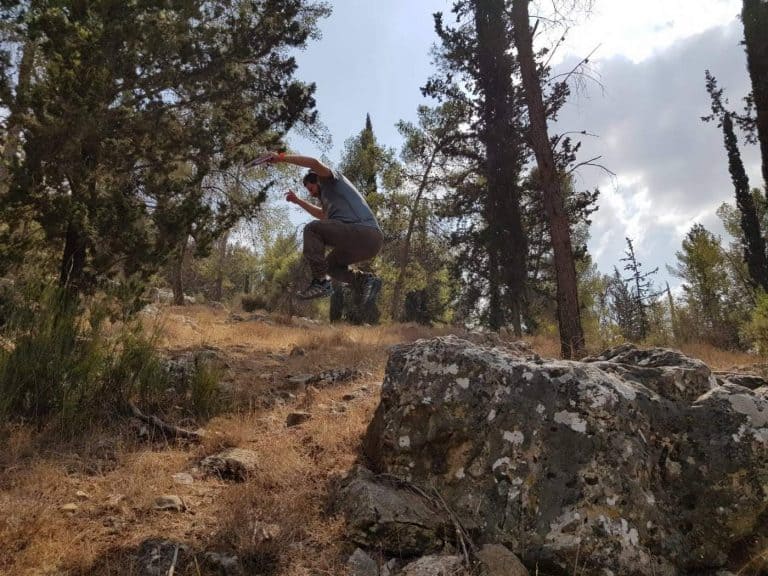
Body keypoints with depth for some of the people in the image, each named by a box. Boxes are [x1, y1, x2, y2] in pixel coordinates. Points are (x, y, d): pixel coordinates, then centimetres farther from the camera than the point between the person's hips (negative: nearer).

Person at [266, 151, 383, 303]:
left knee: (312, 229, -4)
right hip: (373, 240, 10)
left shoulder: (332, 179, 9)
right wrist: (298, 201, 54)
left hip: (362, 232, -10)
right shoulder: (331, 195, 36)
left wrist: (281, 157, -3)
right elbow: (323, 215, 53)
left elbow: (315, 163, -11)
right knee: (331, 264, 26)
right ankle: (365, 279, 2)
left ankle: (321, 282, -14)